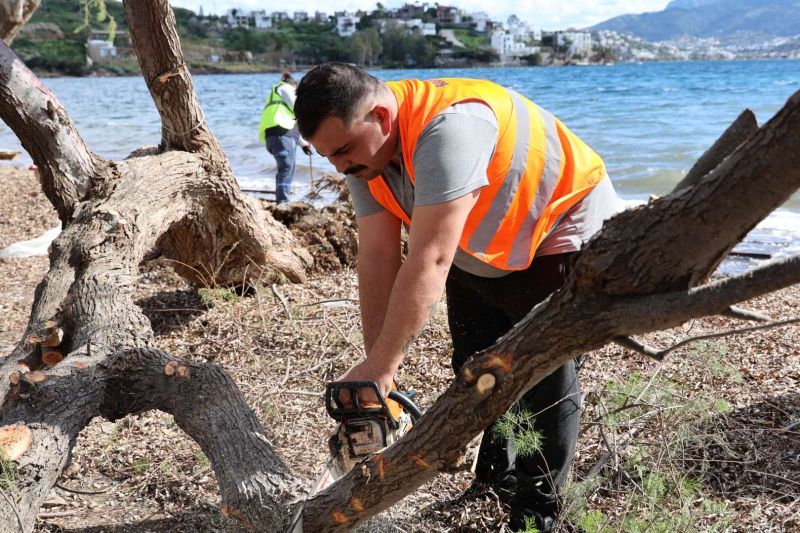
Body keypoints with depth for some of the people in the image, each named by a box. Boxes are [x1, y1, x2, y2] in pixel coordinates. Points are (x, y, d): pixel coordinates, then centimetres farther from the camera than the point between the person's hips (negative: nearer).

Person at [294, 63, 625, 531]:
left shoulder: (449, 125, -39)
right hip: (478, 254, 8)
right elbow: (378, 257, -14)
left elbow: (429, 261, -41)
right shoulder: (364, 146, -13)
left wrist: (381, 369, -37)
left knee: (545, 379, -8)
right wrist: (376, 367, -18)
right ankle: (494, 492, 27)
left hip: (562, 237, -7)